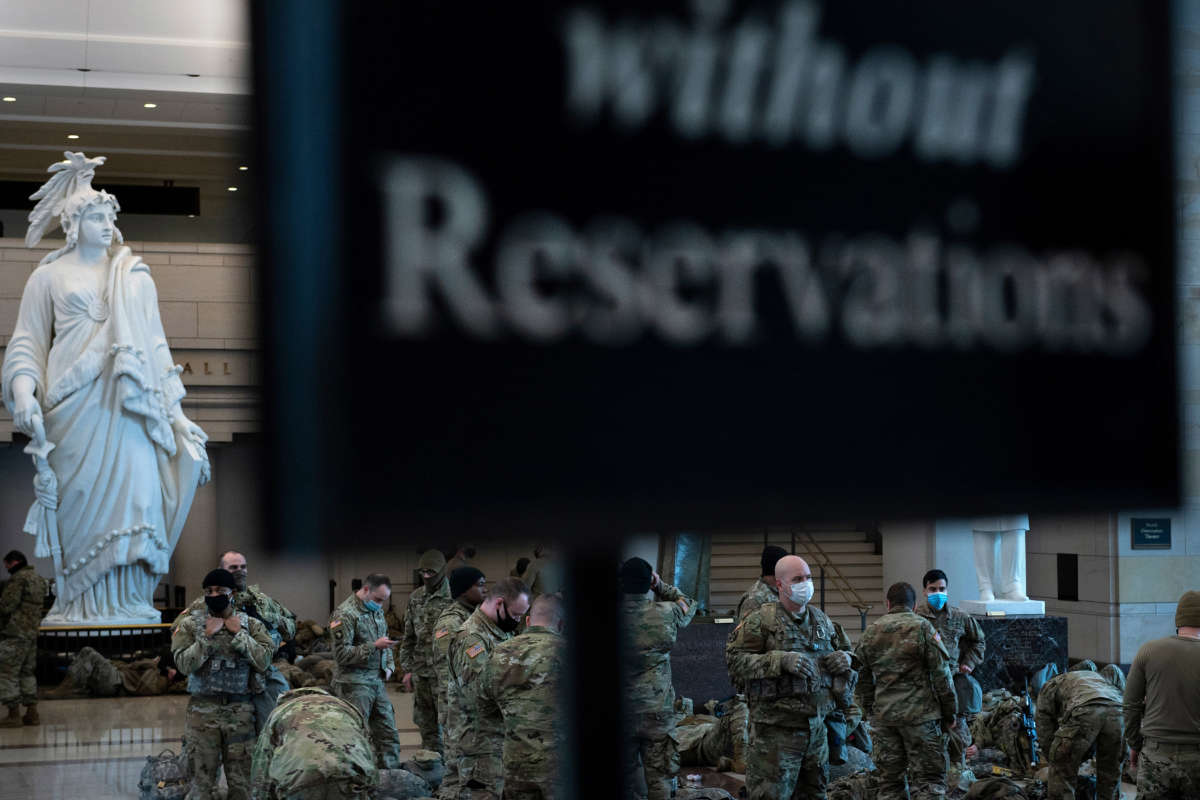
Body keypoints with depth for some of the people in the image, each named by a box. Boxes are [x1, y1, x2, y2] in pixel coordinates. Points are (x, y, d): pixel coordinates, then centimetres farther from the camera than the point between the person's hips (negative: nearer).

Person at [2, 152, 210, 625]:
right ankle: (80, 605, 0)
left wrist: (174, 409, 9)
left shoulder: (134, 276, 17)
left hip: (126, 403, 2)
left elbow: (154, 342, 16)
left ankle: (126, 602, -5)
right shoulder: (49, 276, 11)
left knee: (133, 493, -9)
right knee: (81, 500, -4)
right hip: (73, 404, -2)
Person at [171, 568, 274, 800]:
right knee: (202, 778, 3)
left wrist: (239, 634, -11)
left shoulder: (250, 624, 4)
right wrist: (207, 636, -14)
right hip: (203, 710, -1)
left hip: (241, 711, 1)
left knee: (241, 780, 4)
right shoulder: (190, 624, 2)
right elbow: (183, 664, -9)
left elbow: (263, 662, -8)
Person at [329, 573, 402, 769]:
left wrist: (389, 666, 13)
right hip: (354, 684, -8)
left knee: (388, 734, 9)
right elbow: (342, 654, -18)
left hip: (377, 681, 8)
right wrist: (374, 646, -22)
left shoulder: (376, 611, 15)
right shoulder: (345, 614, -12)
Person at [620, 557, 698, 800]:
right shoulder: (666, 615, -8)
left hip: (621, 711, 0)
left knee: (625, 779, 11)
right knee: (659, 778, 7)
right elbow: (688, 604, 13)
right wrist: (660, 585, 10)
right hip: (657, 712, 0)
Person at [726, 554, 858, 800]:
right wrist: (781, 660, -22)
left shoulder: (821, 620, 15)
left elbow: (845, 649, 29)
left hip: (818, 726, 7)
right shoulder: (761, 620, -6)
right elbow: (734, 659, -13)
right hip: (777, 728, -6)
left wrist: (845, 658, 4)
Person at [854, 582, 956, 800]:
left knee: (890, 780, 9)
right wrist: (949, 714, 3)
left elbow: (862, 680, 13)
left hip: (883, 716, 4)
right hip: (920, 714, -4)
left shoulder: (870, 632, 9)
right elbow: (941, 674, -5)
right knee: (928, 777, -2)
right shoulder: (922, 628, -4)